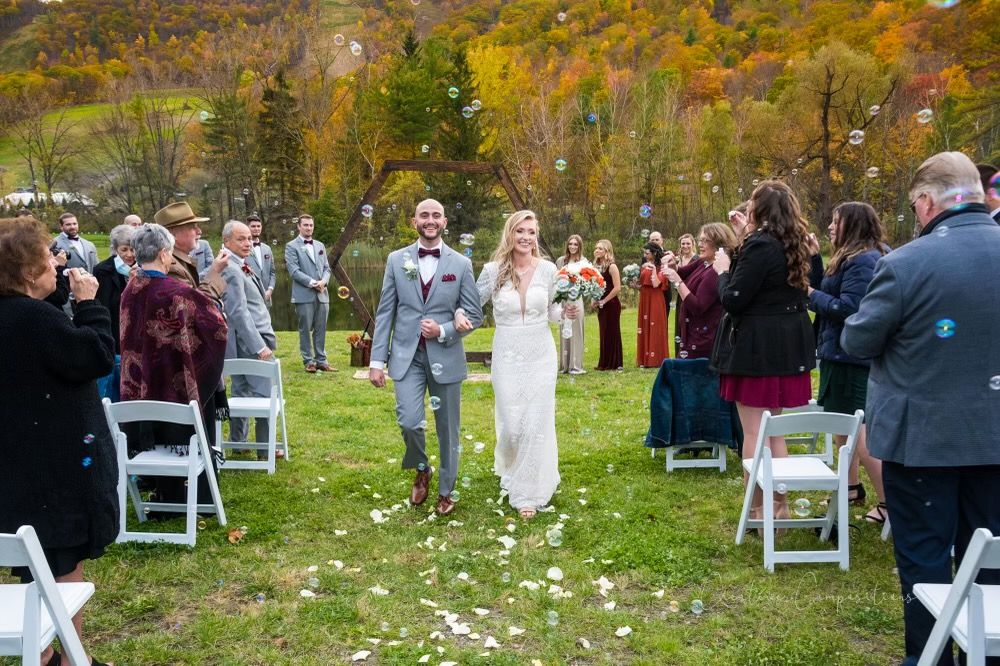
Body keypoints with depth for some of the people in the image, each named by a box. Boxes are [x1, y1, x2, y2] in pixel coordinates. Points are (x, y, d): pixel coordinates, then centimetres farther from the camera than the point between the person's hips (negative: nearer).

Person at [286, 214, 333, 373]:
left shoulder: (320, 245, 17)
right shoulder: (291, 246, 0)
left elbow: (326, 268, 14)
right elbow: (294, 271, -9)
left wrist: (323, 281, -6)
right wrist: (312, 283, -15)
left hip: (322, 294, 5)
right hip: (304, 295, -5)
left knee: (321, 329, 6)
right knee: (305, 329, 1)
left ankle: (321, 360, 12)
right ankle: (308, 361, 8)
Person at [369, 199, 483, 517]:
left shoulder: (461, 264, 0)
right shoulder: (397, 260, 3)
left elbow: (474, 315, 2)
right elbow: (385, 312, 3)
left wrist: (443, 331, -16)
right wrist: (377, 359, -1)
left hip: (446, 357, 0)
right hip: (407, 355, 0)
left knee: (448, 429, 9)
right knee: (409, 421, -15)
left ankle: (445, 491, 30)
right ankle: (422, 471, 18)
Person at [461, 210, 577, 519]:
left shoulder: (548, 269, -2)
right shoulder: (493, 270, -6)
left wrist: (565, 312, -10)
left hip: (541, 356, 1)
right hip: (507, 357, 0)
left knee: (537, 424, 1)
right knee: (510, 424, 6)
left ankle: (529, 492, 19)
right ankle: (511, 468, 42)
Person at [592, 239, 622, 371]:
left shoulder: (612, 266, -11)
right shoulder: (596, 266, 10)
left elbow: (617, 288, -17)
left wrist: (604, 300, -13)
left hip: (611, 304, -7)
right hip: (601, 305, 7)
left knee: (611, 333, -2)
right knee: (603, 333, 11)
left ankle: (614, 364, 6)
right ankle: (604, 363, 17)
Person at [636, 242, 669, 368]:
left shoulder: (660, 267, -6)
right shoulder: (645, 267, 11)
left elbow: (656, 284, -18)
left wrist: (653, 269, -18)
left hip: (655, 301, -6)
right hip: (644, 301, 6)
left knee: (655, 330, -4)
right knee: (645, 329, 7)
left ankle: (656, 359, 1)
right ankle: (645, 359, 12)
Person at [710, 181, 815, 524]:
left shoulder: (759, 246, -18)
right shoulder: (795, 244, 9)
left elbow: (732, 300, -19)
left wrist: (724, 270, -1)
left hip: (757, 347, -9)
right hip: (787, 345, 9)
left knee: (754, 431, -1)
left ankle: (759, 509, 4)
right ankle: (779, 504, 24)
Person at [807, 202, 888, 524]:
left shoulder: (863, 261, -19)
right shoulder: (851, 259, 13)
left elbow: (847, 308, -25)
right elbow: (825, 290, 9)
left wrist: (811, 295, -14)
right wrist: (814, 258, 1)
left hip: (851, 356, -11)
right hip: (841, 353, 11)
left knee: (860, 431, -7)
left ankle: (889, 502, 1)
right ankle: (852, 488, 32)